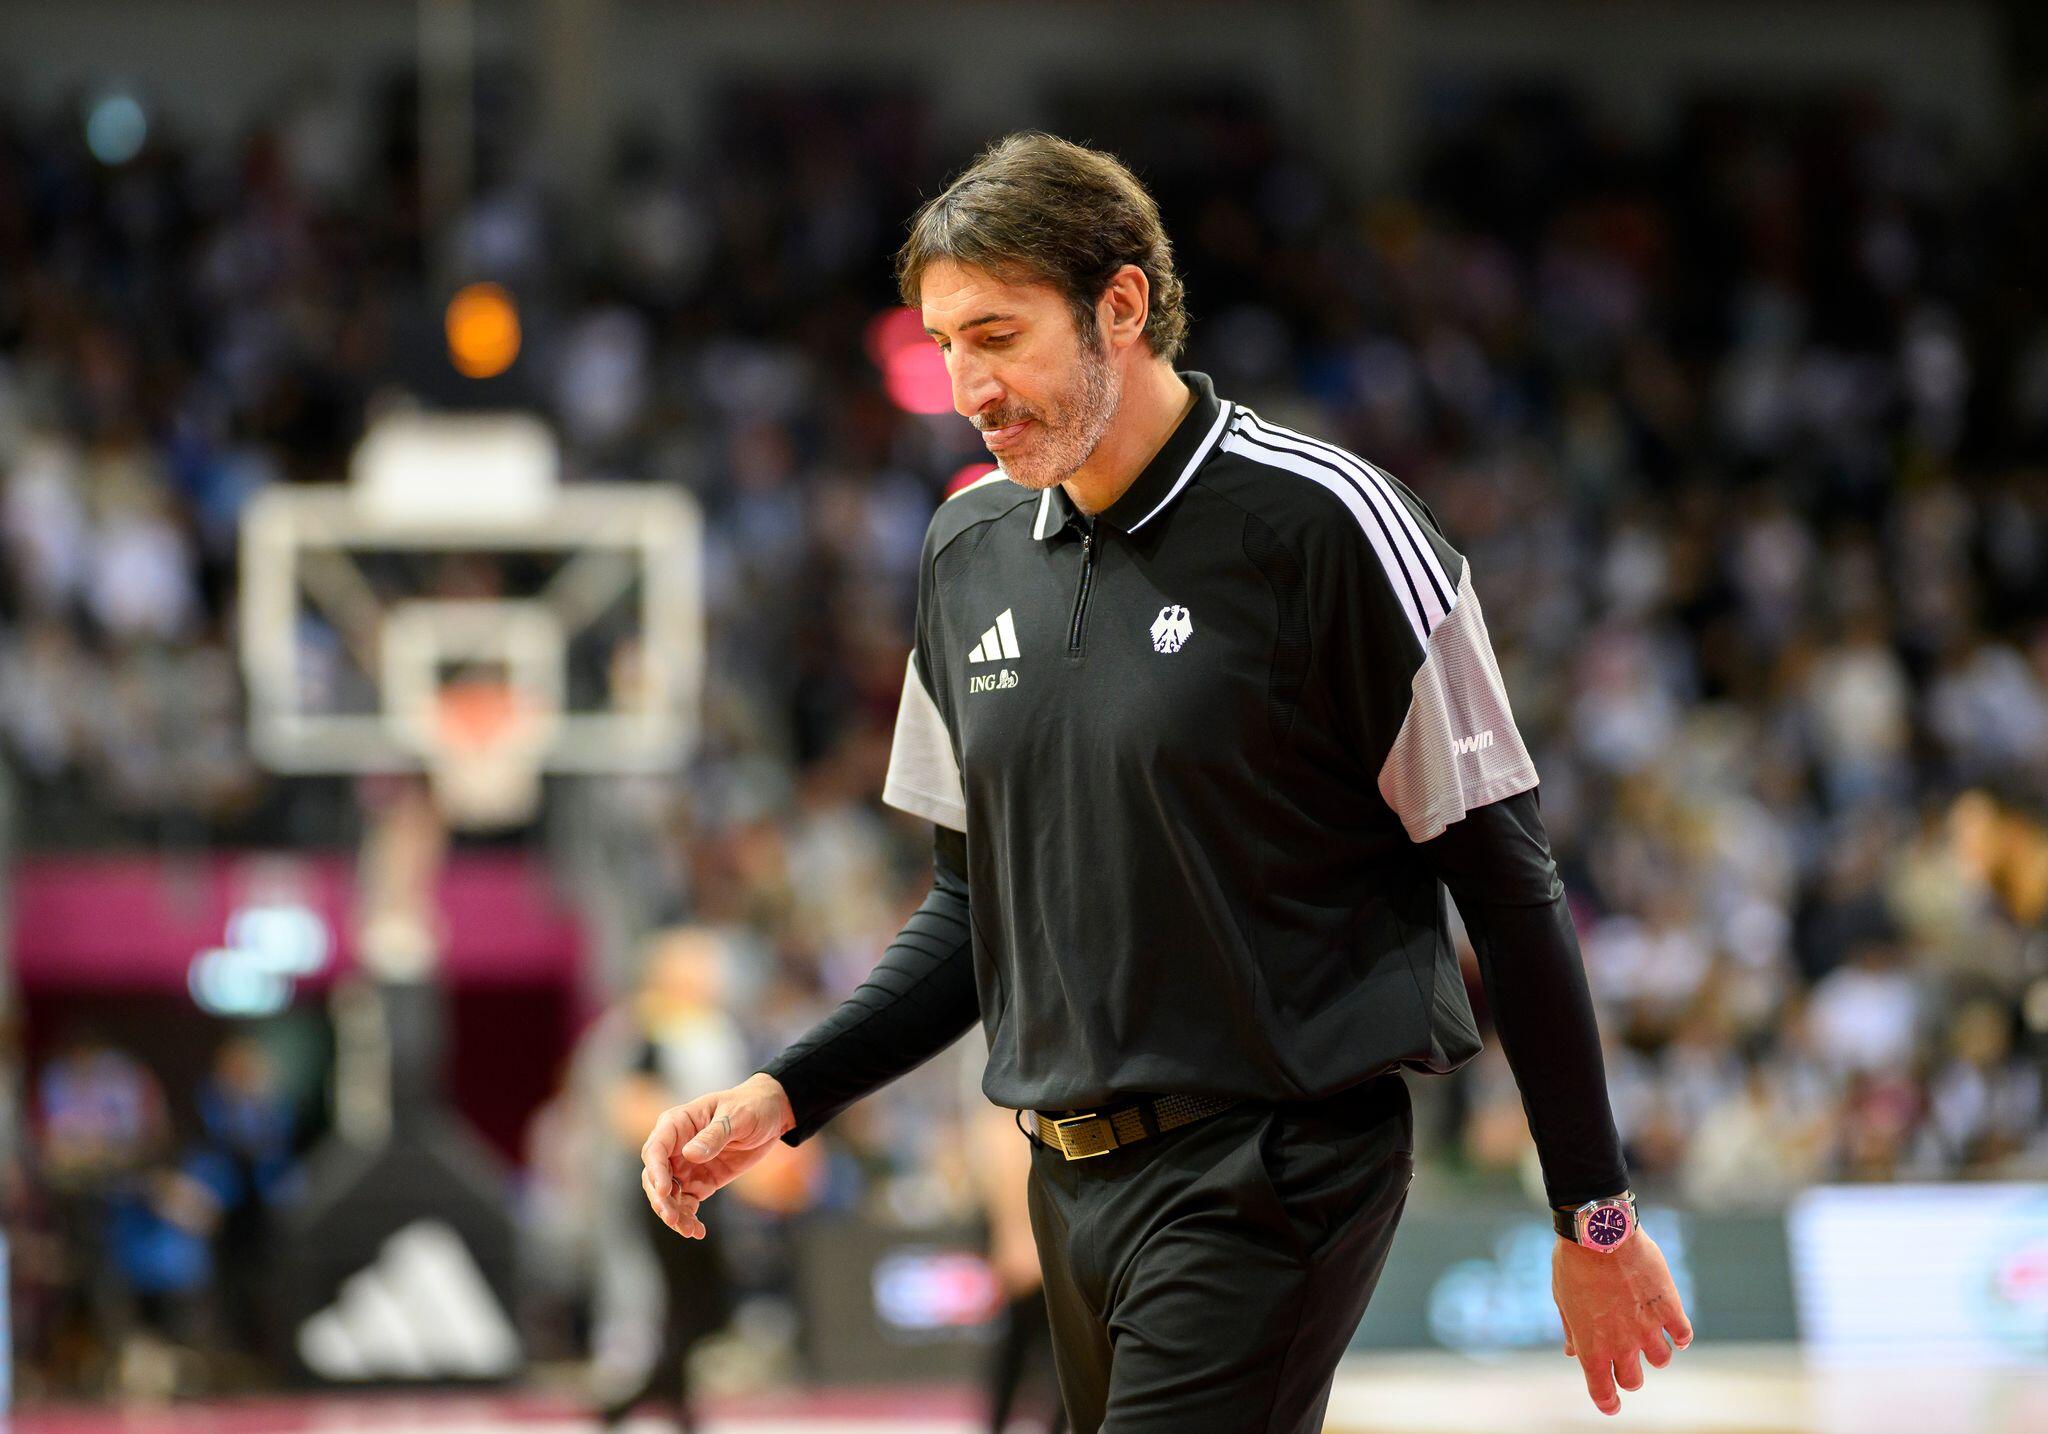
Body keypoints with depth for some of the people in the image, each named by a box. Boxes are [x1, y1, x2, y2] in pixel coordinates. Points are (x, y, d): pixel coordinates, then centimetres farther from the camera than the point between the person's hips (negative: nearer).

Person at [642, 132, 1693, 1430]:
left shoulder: (1320, 523, -10)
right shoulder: (970, 550, 10)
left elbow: (1505, 881, -7)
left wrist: (1596, 1214, -6)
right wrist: (784, 1100, 6)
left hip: (1272, 1176, -7)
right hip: (1073, 1180, 7)